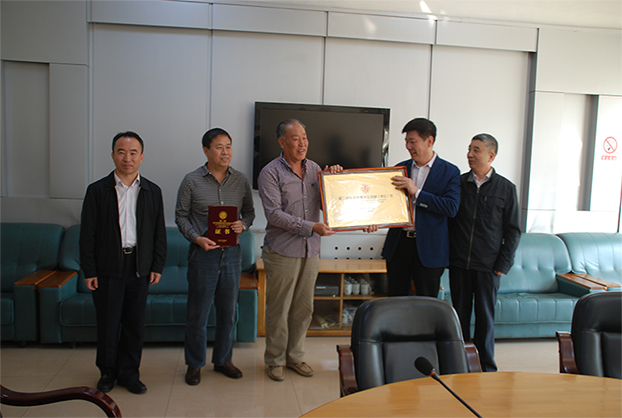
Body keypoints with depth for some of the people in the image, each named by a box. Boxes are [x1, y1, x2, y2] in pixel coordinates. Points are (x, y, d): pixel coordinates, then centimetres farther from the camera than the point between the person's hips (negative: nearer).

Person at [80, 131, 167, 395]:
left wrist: (157, 265, 3)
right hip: (108, 268, -2)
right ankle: (107, 372, 26)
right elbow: (87, 234, -1)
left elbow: (159, 232, 8)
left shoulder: (152, 192, 6)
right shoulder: (97, 190, 0)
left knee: (135, 323, 9)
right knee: (108, 323, 6)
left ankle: (129, 373, 24)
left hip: (139, 268, 2)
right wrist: (88, 270, -6)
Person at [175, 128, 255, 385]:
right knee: (198, 313, 6)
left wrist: (243, 225, -9)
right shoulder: (192, 181, -4)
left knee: (228, 311, 13)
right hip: (203, 252, -3)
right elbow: (181, 216, 1)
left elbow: (249, 211, 13)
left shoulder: (240, 181, 4)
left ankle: (223, 360, 30)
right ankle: (194, 364, 24)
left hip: (232, 252, 3)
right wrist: (196, 238, -15)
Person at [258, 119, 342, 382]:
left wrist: (334, 179, -6)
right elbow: (274, 215, -17)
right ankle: (275, 360, 23)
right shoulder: (270, 173, -9)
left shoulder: (314, 169, 8)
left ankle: (295, 356, 30)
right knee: (278, 309, 6)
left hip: (310, 251, 5)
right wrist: (311, 227, -23)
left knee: (304, 308, 13)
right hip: (282, 251, -5)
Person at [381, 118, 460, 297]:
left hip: (428, 249, -3)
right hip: (398, 243, 4)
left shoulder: (450, 172, -3)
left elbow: (451, 208, -15)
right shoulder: (400, 168, 9)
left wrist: (417, 192, -18)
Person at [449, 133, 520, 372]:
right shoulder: (458, 183, 6)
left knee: (485, 317, 5)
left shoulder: (506, 188, 2)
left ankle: (486, 368, 19)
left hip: (487, 265, -2)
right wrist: (445, 256, 1)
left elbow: (513, 231, 4)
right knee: (460, 314, 9)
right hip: (458, 263, 2)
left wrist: (502, 265, -4)